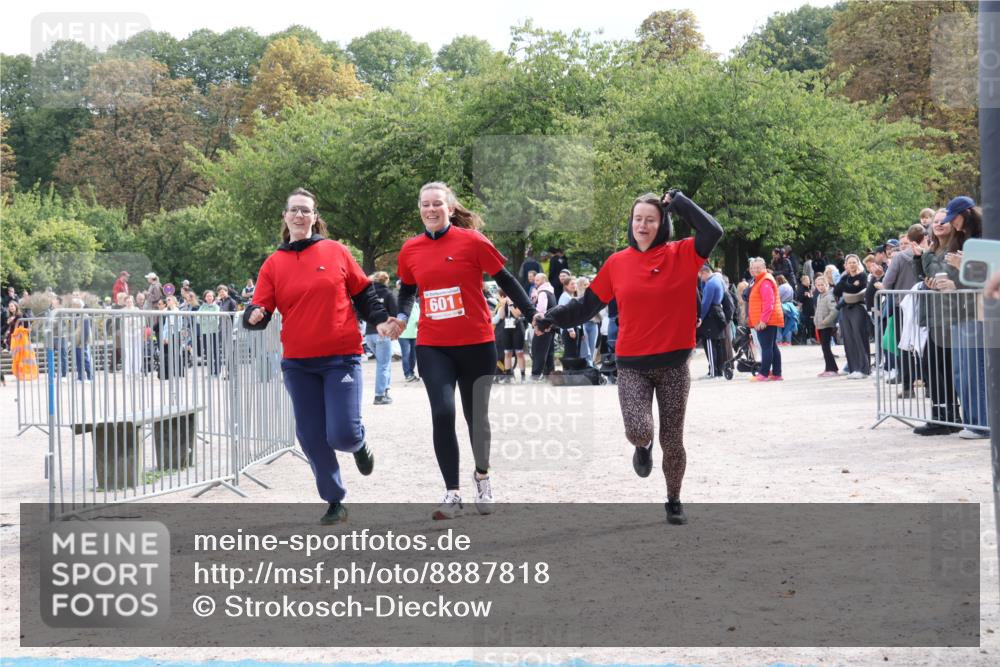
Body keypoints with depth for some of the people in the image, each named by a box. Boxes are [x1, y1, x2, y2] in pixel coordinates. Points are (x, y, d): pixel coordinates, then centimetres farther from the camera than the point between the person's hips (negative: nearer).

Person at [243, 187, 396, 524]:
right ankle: (335, 503, 22)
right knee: (312, 437, 5)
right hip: (298, 363, 2)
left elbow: (363, 291, 10)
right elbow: (260, 308, 1)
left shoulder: (336, 251, 2)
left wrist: (380, 319, -3)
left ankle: (359, 444, 27)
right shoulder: (274, 264, 5)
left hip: (342, 357, -2)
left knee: (342, 435, -12)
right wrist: (254, 317, -21)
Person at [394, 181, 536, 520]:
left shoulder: (472, 241, -9)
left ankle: (482, 475, 38)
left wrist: (533, 314, -4)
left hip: (476, 344, -2)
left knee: (476, 415, 11)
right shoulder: (410, 250, 2)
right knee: (442, 414, -12)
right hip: (432, 347, 2)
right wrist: (401, 317, 0)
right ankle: (453, 494, -1)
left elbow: (505, 280, -1)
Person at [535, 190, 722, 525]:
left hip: (673, 364, 0)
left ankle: (674, 501, 29)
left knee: (672, 440, 6)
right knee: (638, 431, -18)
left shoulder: (682, 255, -3)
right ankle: (643, 446, 20)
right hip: (632, 365, 1)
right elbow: (587, 305, 7)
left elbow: (713, 231, -19)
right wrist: (551, 318, -3)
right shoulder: (617, 263, 2)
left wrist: (678, 202, -11)